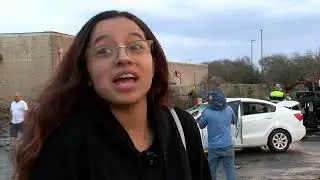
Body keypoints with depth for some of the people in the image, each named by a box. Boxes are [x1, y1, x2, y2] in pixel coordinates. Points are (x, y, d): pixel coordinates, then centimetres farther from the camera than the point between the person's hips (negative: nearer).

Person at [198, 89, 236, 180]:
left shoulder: (207, 112, -14)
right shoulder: (229, 109, -2)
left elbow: (201, 126, 3)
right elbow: (234, 121, 17)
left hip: (213, 147, -2)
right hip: (227, 146, 2)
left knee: (211, 170, 12)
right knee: (230, 168, 8)